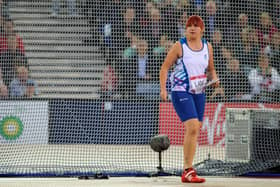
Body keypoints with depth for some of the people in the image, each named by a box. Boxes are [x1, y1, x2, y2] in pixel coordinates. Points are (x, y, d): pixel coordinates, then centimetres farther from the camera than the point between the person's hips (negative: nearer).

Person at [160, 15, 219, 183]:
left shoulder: (207, 47, 8)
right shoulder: (179, 46, -6)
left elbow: (211, 69, 20)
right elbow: (165, 68, -2)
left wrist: (214, 79, -2)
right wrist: (163, 89, -13)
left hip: (199, 93, 6)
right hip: (181, 92, -6)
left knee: (195, 130, 8)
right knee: (192, 127, -20)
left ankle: (188, 171, 17)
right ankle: (188, 171, -17)